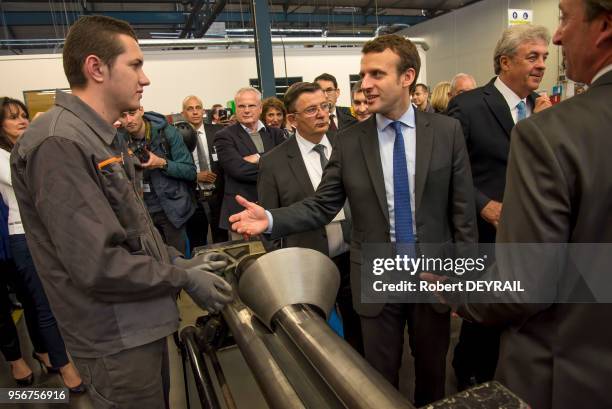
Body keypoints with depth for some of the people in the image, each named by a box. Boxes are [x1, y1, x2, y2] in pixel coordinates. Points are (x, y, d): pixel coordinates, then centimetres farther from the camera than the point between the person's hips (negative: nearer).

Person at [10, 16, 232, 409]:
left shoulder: (103, 139, 10)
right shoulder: (59, 143, -22)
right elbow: (97, 265, -26)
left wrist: (180, 261, 4)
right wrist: (184, 278, -16)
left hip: (144, 324, 9)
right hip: (117, 340, -9)